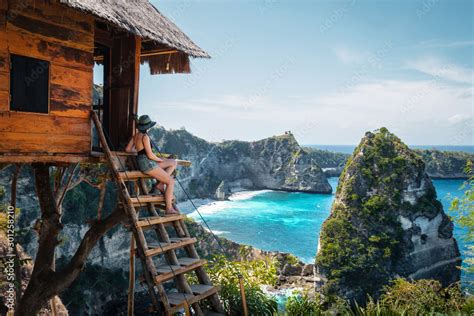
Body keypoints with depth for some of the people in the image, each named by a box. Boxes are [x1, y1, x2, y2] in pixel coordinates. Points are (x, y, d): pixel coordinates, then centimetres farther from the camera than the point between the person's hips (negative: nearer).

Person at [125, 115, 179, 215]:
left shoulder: (136, 135, 12)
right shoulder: (145, 136, -14)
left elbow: (127, 149, 17)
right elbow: (150, 155, -17)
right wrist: (161, 160, 1)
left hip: (146, 162, 9)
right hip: (147, 162, -9)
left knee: (174, 162, 13)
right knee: (171, 181, -7)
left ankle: (160, 184, 2)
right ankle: (169, 209, -7)